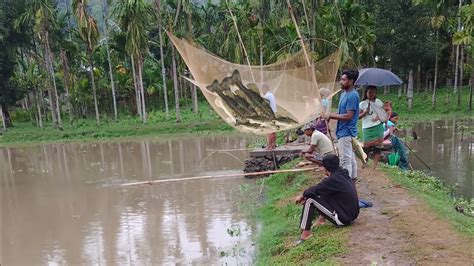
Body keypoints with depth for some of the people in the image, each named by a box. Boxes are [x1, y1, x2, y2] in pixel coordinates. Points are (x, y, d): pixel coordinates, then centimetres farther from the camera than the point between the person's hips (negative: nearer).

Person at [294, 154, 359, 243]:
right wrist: (306, 194, 9)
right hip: (351, 213, 9)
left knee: (310, 200, -10)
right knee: (324, 193, 19)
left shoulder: (333, 179, -21)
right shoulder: (342, 174, 5)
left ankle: (305, 233, -5)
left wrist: (302, 195, 6)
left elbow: (315, 190, -12)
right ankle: (322, 218, 19)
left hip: (343, 218, -9)